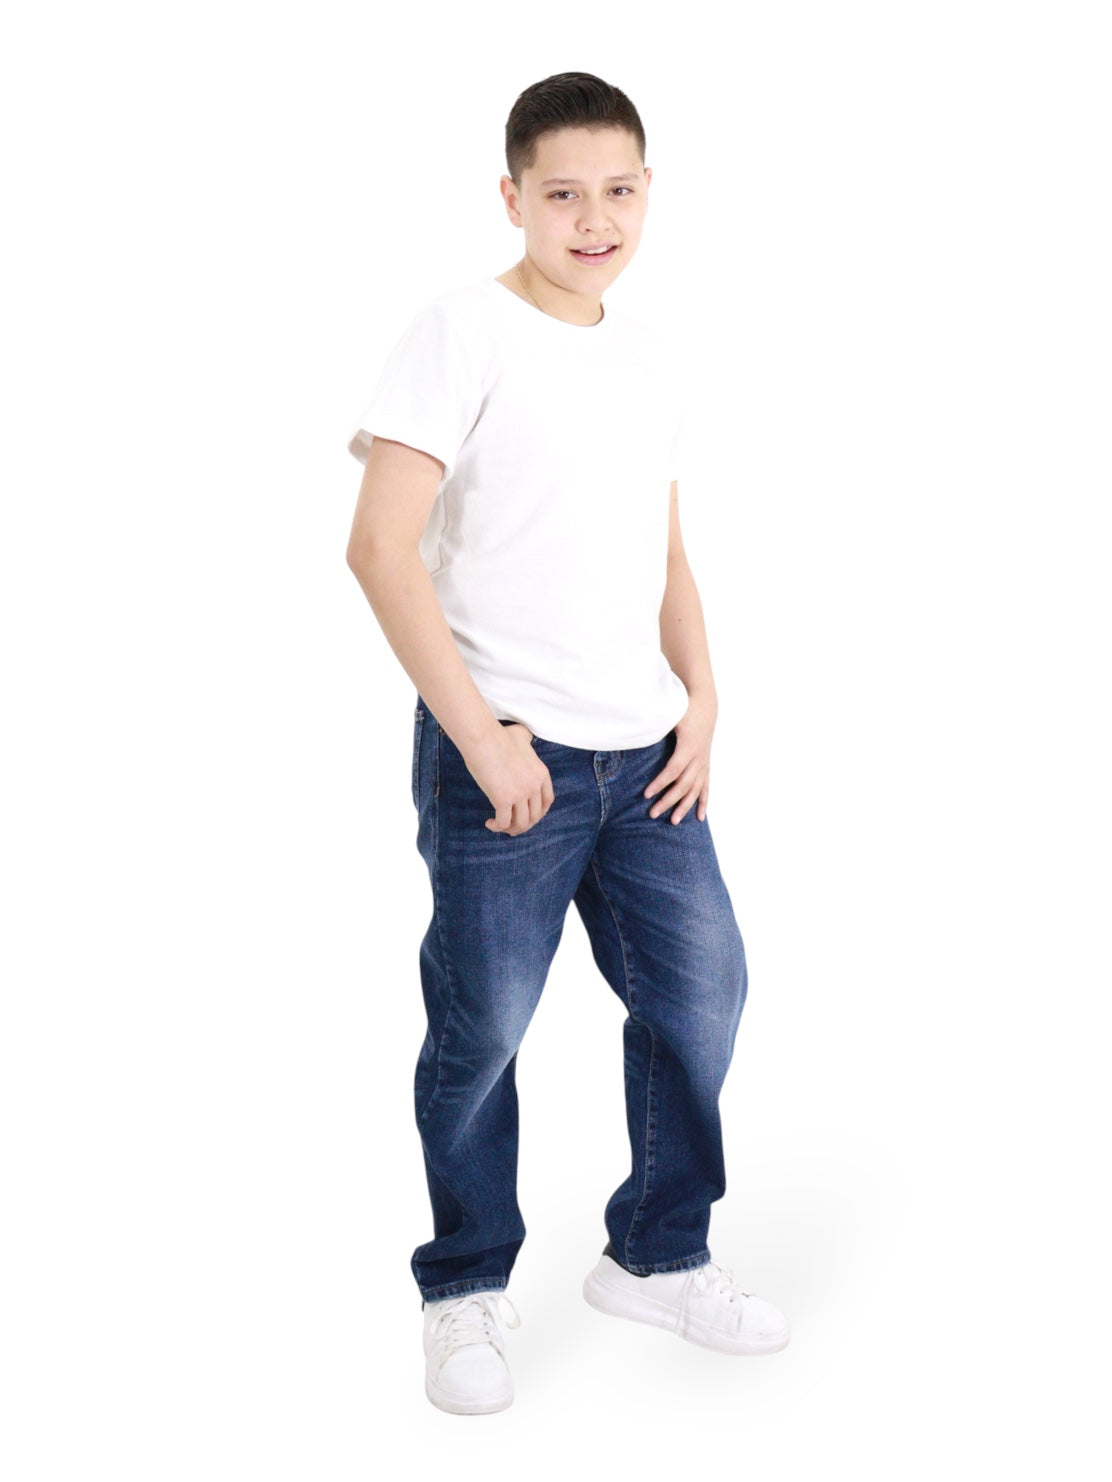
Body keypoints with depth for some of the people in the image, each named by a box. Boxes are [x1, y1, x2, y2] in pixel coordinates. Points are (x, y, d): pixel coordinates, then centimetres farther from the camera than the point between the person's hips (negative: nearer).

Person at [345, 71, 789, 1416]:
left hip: (644, 752, 7)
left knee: (701, 989, 10)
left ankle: (659, 1257, 29)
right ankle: (465, 1292, 21)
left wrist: (701, 700, 7)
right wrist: (478, 735, -17)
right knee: (481, 1031, 1)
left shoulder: (652, 363, 13)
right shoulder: (462, 334, -8)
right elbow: (381, 548, -15)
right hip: (502, 755, -6)